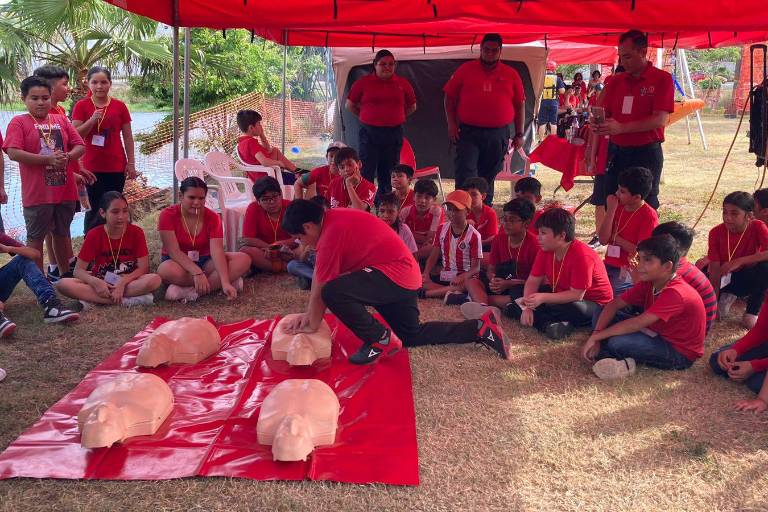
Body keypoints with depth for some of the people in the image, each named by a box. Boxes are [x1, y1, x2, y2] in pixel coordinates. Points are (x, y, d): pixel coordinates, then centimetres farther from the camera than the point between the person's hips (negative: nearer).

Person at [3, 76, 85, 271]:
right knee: (35, 238, 6)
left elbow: (80, 146, 8)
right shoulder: (18, 122, -3)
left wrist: (67, 156, -13)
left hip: (65, 190, 4)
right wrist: (48, 159, -20)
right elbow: (13, 153, -15)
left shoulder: (61, 120, 10)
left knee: (62, 234, 17)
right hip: (37, 194, -4)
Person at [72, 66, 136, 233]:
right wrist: (92, 120, -17)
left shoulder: (119, 106, 4)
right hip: (92, 167, -1)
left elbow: (128, 137, 6)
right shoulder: (81, 106, 1)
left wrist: (131, 164, 1)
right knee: (95, 209, 1)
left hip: (117, 167, 1)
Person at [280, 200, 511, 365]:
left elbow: (321, 288, -15)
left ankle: (381, 340, -7)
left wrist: (312, 325, -1)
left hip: (394, 274, -11)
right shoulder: (331, 220, 9)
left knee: (333, 293, -28)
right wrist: (309, 314, 13)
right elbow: (319, 273, 13)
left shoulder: (331, 234, -20)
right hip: (406, 275, 11)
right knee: (413, 335, 23)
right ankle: (481, 327, 22)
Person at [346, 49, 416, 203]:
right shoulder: (363, 82, 1)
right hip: (369, 133, -2)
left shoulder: (403, 84, 6)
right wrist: (366, 117, 8)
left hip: (394, 134, 2)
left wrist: (395, 118, 10)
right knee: (367, 173, -6)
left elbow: (412, 107, 19)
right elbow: (349, 104, 10)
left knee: (388, 173, 9)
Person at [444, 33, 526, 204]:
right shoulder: (465, 70, 6)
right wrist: (451, 123, -3)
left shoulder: (511, 75, 10)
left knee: (489, 177, 10)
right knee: (465, 173, -12)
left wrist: (519, 134, 7)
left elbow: (520, 105, 11)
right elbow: (450, 96, 7)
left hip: (498, 135, 2)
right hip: (468, 132, -1)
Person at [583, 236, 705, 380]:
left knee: (617, 342, -32)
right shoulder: (648, 283, -4)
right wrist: (596, 335, -18)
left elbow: (637, 323, -33)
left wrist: (595, 337, -29)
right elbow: (614, 304, -3)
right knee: (604, 315, -3)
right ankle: (608, 358, -17)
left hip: (679, 353, -9)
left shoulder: (676, 293, -29)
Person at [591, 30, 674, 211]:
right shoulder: (615, 81, 12)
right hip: (615, 152, 4)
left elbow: (660, 120, -15)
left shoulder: (662, 79, -4)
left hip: (646, 153, -4)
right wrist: (598, 125, -10)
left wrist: (621, 128, -23)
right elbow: (603, 114, 14)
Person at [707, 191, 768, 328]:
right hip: (726, 278, 2)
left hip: (749, 279, -1)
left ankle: (752, 311, -14)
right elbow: (715, 268, -18)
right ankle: (726, 296, 7)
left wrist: (739, 261, -40)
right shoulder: (716, 232, -16)